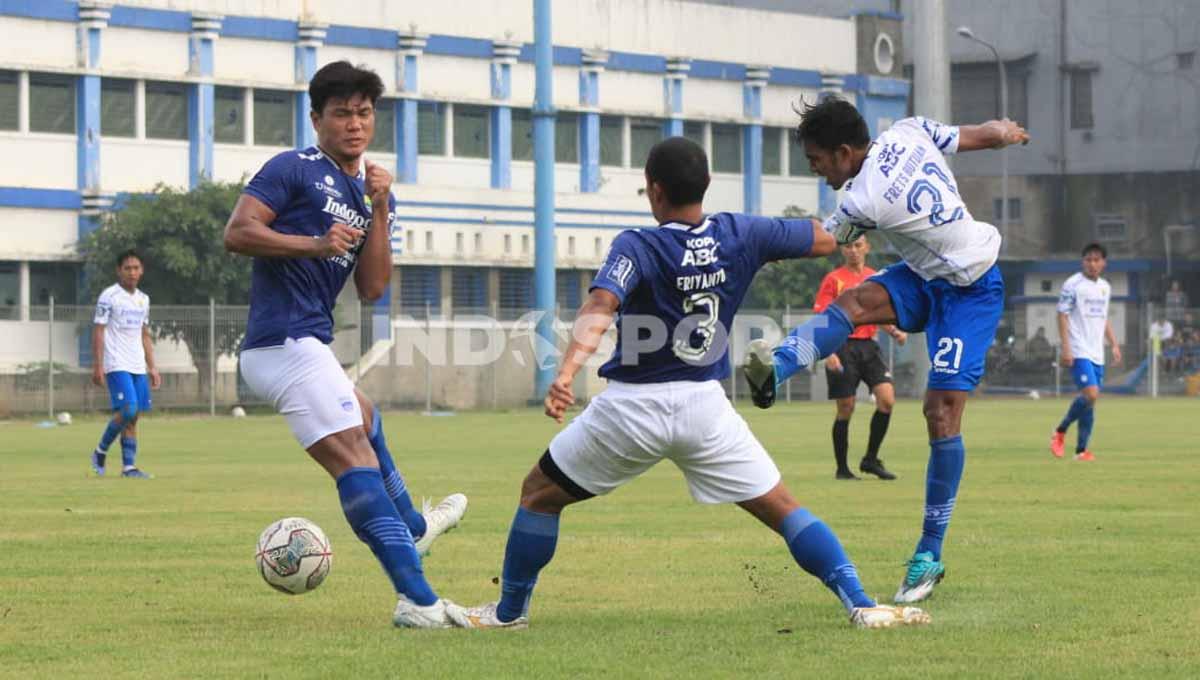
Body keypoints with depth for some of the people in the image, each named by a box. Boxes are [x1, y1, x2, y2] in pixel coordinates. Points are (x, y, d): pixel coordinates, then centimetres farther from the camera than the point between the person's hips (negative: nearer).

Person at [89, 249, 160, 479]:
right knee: (127, 410, -18)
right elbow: (98, 331, -6)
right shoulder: (109, 296, -4)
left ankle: (129, 466, 2)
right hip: (117, 365, -7)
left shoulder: (143, 300, 16)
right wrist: (97, 366, -13)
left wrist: (152, 367, 16)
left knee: (134, 417, 2)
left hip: (138, 366, 7)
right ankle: (100, 452, 1)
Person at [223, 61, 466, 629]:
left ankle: (408, 527, 58)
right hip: (287, 340, -10)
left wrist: (379, 209, -1)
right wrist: (315, 244, -22)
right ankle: (417, 599, -25)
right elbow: (237, 232, -14)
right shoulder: (293, 170, -4)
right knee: (356, 459, -17)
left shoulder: (372, 191, 19)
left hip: (306, 345, 10)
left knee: (364, 418, 34)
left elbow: (372, 289, 9)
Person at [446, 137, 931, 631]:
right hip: (705, 406, 3)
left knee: (539, 493, 18)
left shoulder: (637, 247, -12)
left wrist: (567, 372, -42)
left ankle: (509, 611, 25)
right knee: (781, 510, 9)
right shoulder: (741, 235, -1)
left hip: (633, 407, -3)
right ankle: (861, 605, -6)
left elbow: (601, 305, -30)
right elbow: (830, 239, 10)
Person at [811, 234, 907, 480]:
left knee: (887, 399, -12)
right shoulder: (833, 279, -1)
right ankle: (842, 469, 9)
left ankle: (870, 459, 2)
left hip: (868, 345, 4)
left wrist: (895, 332, 0)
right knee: (846, 409, -2)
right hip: (843, 347, -4)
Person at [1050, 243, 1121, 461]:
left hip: (1097, 353, 7)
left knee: (1091, 399, 4)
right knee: (1090, 394, -19)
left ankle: (1081, 449, 7)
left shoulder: (1105, 287, 16)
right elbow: (1062, 315, -8)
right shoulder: (1073, 285, -6)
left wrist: (1114, 344, 17)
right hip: (1079, 352, -7)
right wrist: (1066, 348, -15)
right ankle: (1060, 432, -1)